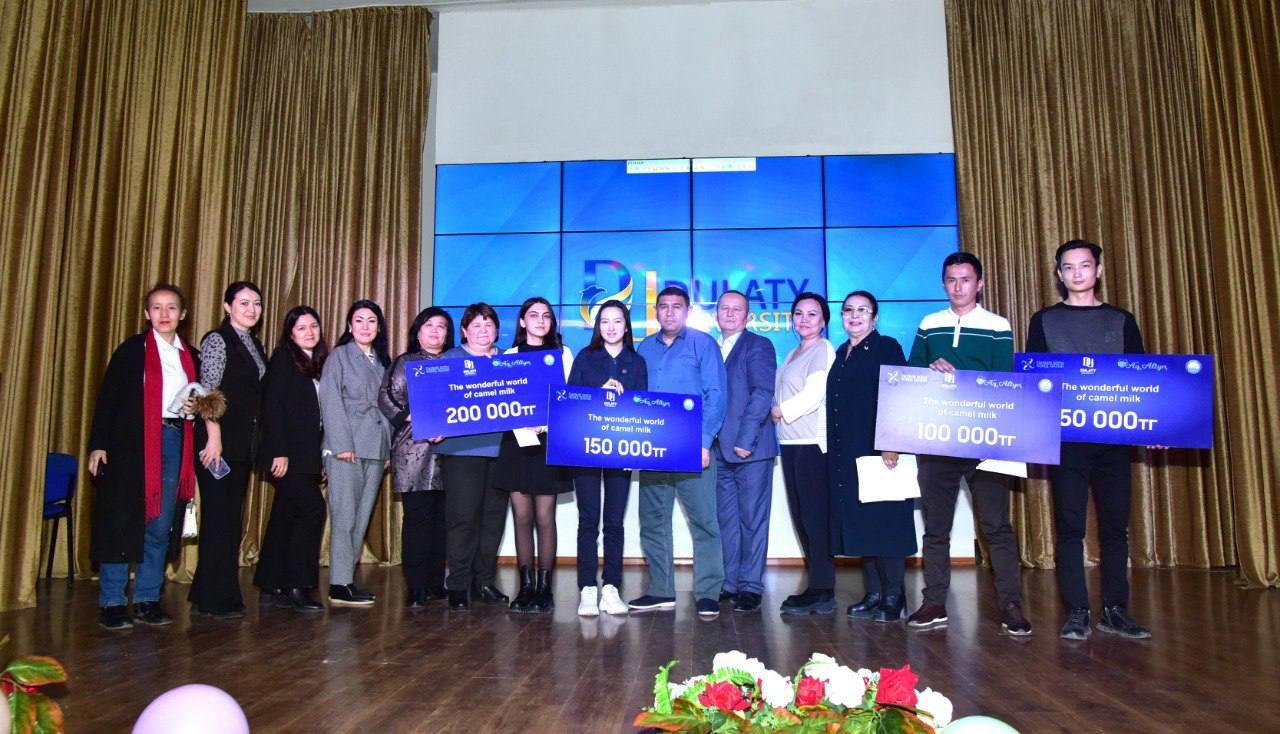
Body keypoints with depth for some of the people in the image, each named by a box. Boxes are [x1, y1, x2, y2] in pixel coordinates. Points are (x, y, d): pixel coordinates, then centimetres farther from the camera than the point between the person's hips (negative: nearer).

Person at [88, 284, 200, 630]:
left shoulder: (190, 357, 15)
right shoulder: (132, 349, 1)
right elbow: (108, 397, -4)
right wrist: (98, 444, -10)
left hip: (173, 442, 4)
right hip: (132, 443, -4)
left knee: (161, 526, 5)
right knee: (122, 522, -2)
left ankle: (147, 600, 14)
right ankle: (112, 603, 6)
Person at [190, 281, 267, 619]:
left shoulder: (255, 345, 16)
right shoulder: (217, 340, -6)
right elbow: (207, 392, -12)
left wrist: (256, 443, 15)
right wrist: (214, 438, -18)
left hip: (244, 444, 8)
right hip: (219, 441, -8)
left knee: (231, 518, 11)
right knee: (219, 517, -5)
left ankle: (208, 591, 21)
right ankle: (215, 599, 3)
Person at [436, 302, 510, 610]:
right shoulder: (450, 359, 9)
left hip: (500, 446, 4)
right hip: (462, 447, -3)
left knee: (494, 515, 5)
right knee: (463, 516, -7)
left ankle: (485, 581, 15)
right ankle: (458, 585, 1)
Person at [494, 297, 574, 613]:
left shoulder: (563, 354, 9)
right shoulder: (510, 356, 12)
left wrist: (545, 423, -13)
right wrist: (521, 422, -12)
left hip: (549, 441, -1)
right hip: (517, 441, 2)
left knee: (545, 517, -3)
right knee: (522, 517, 2)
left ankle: (544, 587, 4)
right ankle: (526, 586, 10)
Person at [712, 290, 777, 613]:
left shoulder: (758, 346, -1)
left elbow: (762, 393, -11)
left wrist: (745, 438, -18)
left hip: (749, 449, -6)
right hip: (720, 451, 6)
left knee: (752, 520, 0)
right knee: (726, 521, 10)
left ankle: (751, 587, 7)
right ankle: (730, 584, 18)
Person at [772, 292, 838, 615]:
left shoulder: (823, 350, -5)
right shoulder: (793, 354, 19)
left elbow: (814, 395, -13)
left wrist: (778, 411, -4)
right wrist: (776, 411, 1)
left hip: (812, 443, -8)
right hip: (791, 443, 8)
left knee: (816, 516, -5)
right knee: (801, 517, 9)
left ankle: (822, 591, 1)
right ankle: (817, 586, 16)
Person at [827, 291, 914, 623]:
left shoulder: (887, 347, -2)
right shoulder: (841, 354, 17)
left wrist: (891, 445, -19)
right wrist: (834, 452, 12)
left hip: (878, 451, -7)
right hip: (845, 455, 7)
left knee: (884, 522, -4)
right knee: (859, 524, 8)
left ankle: (893, 597, 5)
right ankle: (874, 593, 16)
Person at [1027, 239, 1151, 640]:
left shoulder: (1122, 320, 12)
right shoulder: (1044, 321, 8)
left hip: (1113, 437, 2)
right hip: (1065, 438, -1)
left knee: (1115, 524, 3)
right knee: (1070, 525, 0)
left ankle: (1115, 610, 13)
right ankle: (1076, 612, 5)